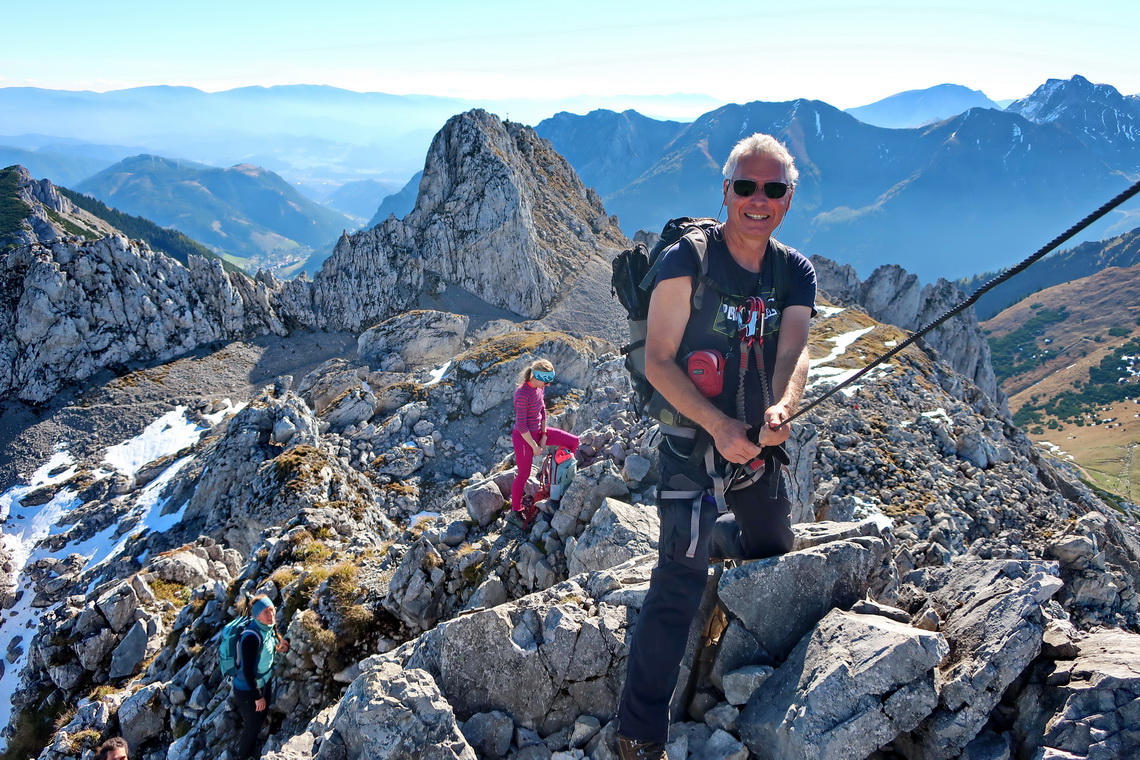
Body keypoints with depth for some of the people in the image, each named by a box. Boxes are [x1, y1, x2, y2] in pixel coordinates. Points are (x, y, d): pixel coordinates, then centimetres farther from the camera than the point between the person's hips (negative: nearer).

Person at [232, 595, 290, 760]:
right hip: (247, 690, -8)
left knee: (259, 720, 26)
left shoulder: (268, 628, -8)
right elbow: (248, 670, -29)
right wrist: (258, 696, -21)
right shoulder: (252, 636, -34)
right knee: (252, 725, 13)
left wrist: (277, 648, -7)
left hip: (264, 683, 8)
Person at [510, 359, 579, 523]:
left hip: (538, 431, 8)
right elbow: (521, 426, -25)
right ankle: (515, 509, 25)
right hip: (523, 437, -8)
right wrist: (535, 447, -17)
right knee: (524, 474, 4)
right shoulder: (522, 394, -30)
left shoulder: (540, 388, -5)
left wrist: (544, 436, 0)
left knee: (573, 441, 6)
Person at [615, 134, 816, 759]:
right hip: (694, 440, -6)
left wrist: (781, 410, -36)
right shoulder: (686, 260, -15)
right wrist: (718, 424, -28)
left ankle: (720, 532, 60)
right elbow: (657, 362, -16)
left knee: (775, 552, 25)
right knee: (679, 582, -13)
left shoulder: (796, 273, 1)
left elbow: (794, 353, -14)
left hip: (759, 444, 6)